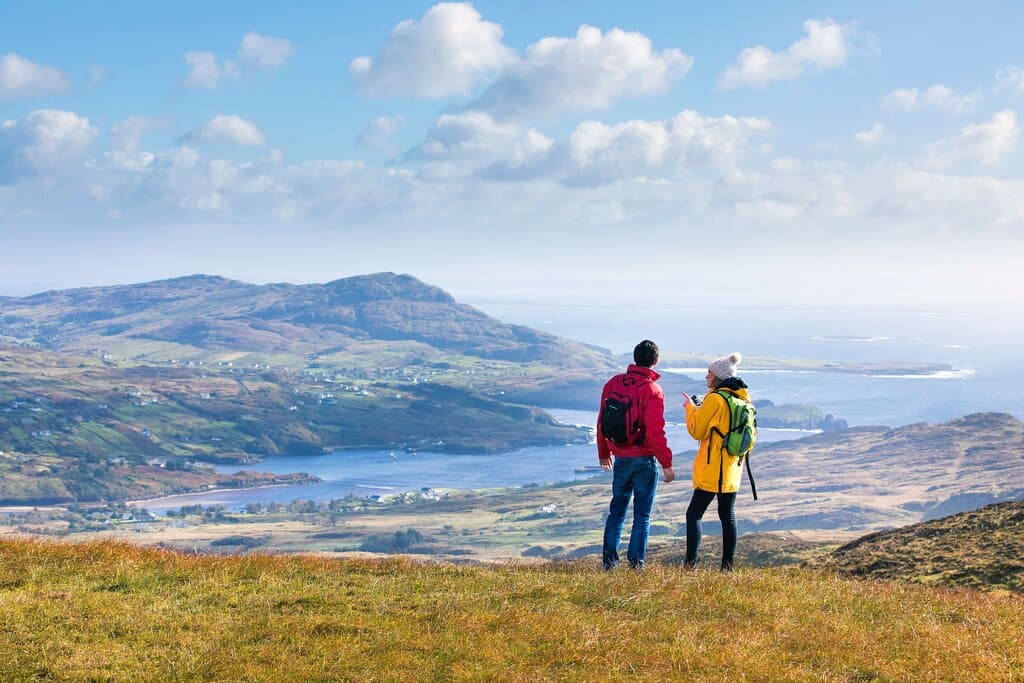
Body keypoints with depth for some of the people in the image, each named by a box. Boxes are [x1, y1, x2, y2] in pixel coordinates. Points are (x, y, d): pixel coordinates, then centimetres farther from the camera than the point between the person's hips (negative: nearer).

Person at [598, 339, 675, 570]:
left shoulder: (613, 384, 2)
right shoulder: (652, 391, -15)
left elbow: (602, 421, 9)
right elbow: (655, 433, -18)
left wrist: (603, 453, 21)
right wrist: (667, 464, -10)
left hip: (620, 459, 5)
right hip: (644, 460, -5)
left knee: (617, 510, 16)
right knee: (642, 514, 5)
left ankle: (609, 558, 13)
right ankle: (636, 561, 5)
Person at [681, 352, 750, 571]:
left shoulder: (715, 399, -13)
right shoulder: (742, 399, 10)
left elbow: (696, 430, -9)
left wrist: (690, 407, 6)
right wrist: (698, 408, 19)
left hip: (712, 469, -8)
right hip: (733, 468, 8)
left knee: (694, 514, -5)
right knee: (728, 515, 12)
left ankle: (691, 563, -12)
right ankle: (727, 566, 13)